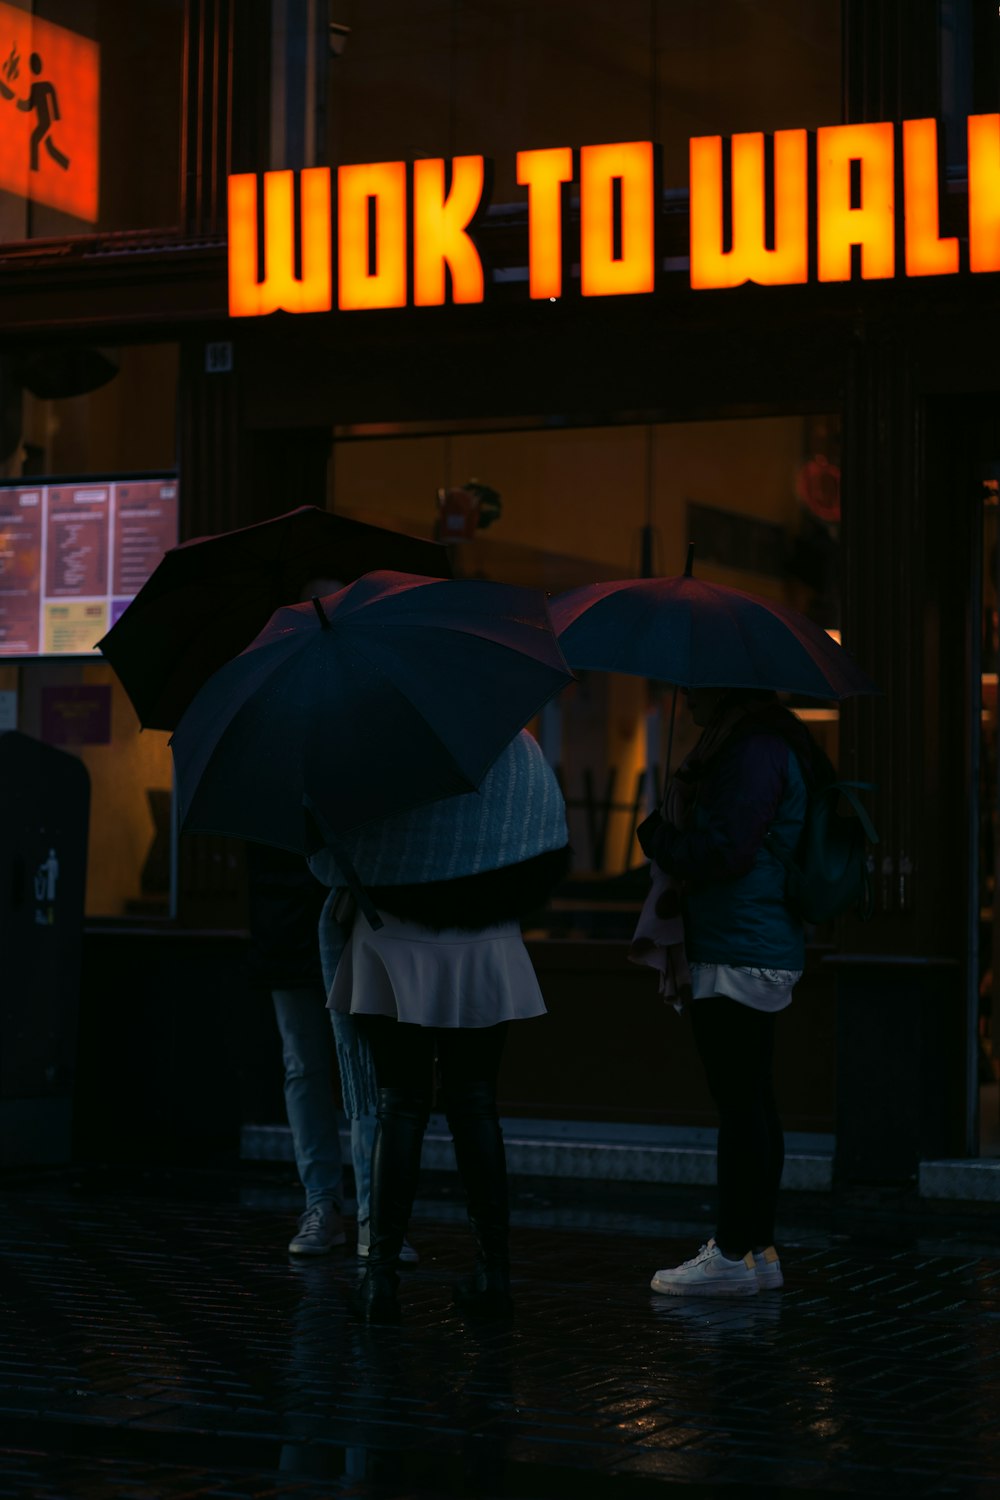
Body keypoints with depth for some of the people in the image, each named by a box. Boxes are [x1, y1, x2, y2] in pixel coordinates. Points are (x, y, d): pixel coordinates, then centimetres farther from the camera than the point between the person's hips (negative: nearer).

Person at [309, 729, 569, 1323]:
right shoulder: (517, 748, -1)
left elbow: (327, 859, -7)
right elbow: (552, 855, 5)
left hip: (395, 948, -2)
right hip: (486, 957, 2)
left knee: (401, 1105, 3)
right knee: (475, 1104, 10)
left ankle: (383, 1274, 0)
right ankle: (494, 1272, 10)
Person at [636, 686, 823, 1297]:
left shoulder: (755, 753, -15)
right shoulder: (762, 745, 19)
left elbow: (727, 852, -20)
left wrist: (658, 837, -6)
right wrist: (671, 839, 10)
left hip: (740, 957, -11)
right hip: (757, 950, 11)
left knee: (741, 1102, -8)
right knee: (751, 1101, 13)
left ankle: (734, 1255, -5)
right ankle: (759, 1248, 18)